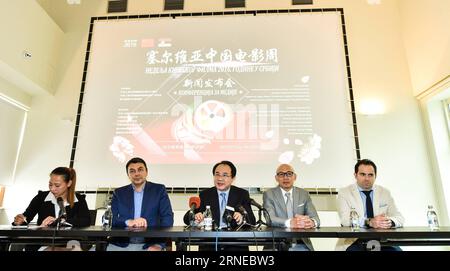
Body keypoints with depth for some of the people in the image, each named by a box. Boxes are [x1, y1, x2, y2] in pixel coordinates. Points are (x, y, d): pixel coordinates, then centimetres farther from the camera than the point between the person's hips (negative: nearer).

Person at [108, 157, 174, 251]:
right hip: (121, 244, 2)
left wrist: (158, 244, -17)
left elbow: (168, 218, -2)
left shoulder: (159, 190, 5)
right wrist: (128, 222, -19)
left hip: (150, 244, -1)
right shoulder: (119, 193, 11)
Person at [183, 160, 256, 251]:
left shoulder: (242, 194, 7)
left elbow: (252, 221, 0)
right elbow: (186, 218, 4)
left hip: (235, 244, 0)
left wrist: (242, 219, -23)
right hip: (209, 244, 0)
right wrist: (195, 218, -20)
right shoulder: (205, 195, 10)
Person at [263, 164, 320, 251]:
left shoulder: (304, 194, 8)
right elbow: (270, 219, -15)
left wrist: (312, 222, -25)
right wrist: (290, 223, -33)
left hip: (301, 244, 3)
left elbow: (315, 218, -1)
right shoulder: (269, 194, -1)